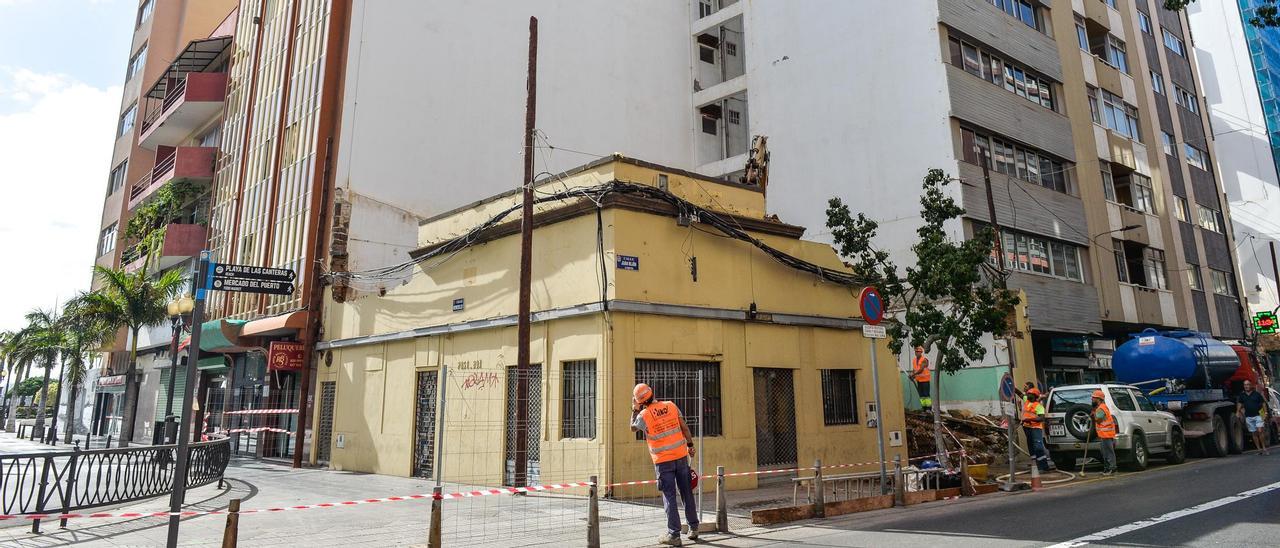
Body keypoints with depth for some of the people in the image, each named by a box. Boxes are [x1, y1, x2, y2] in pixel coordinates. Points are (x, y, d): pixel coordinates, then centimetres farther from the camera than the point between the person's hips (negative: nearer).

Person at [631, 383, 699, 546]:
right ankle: (693, 528, 22)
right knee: (687, 493, 13)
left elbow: (633, 428, 11)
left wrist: (634, 410, 14)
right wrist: (690, 444, 13)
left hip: (663, 461, -3)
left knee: (669, 497, 2)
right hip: (681, 456, 3)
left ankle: (674, 534, 3)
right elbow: (684, 427, 4)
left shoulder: (643, 415, -10)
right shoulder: (671, 406, 0)